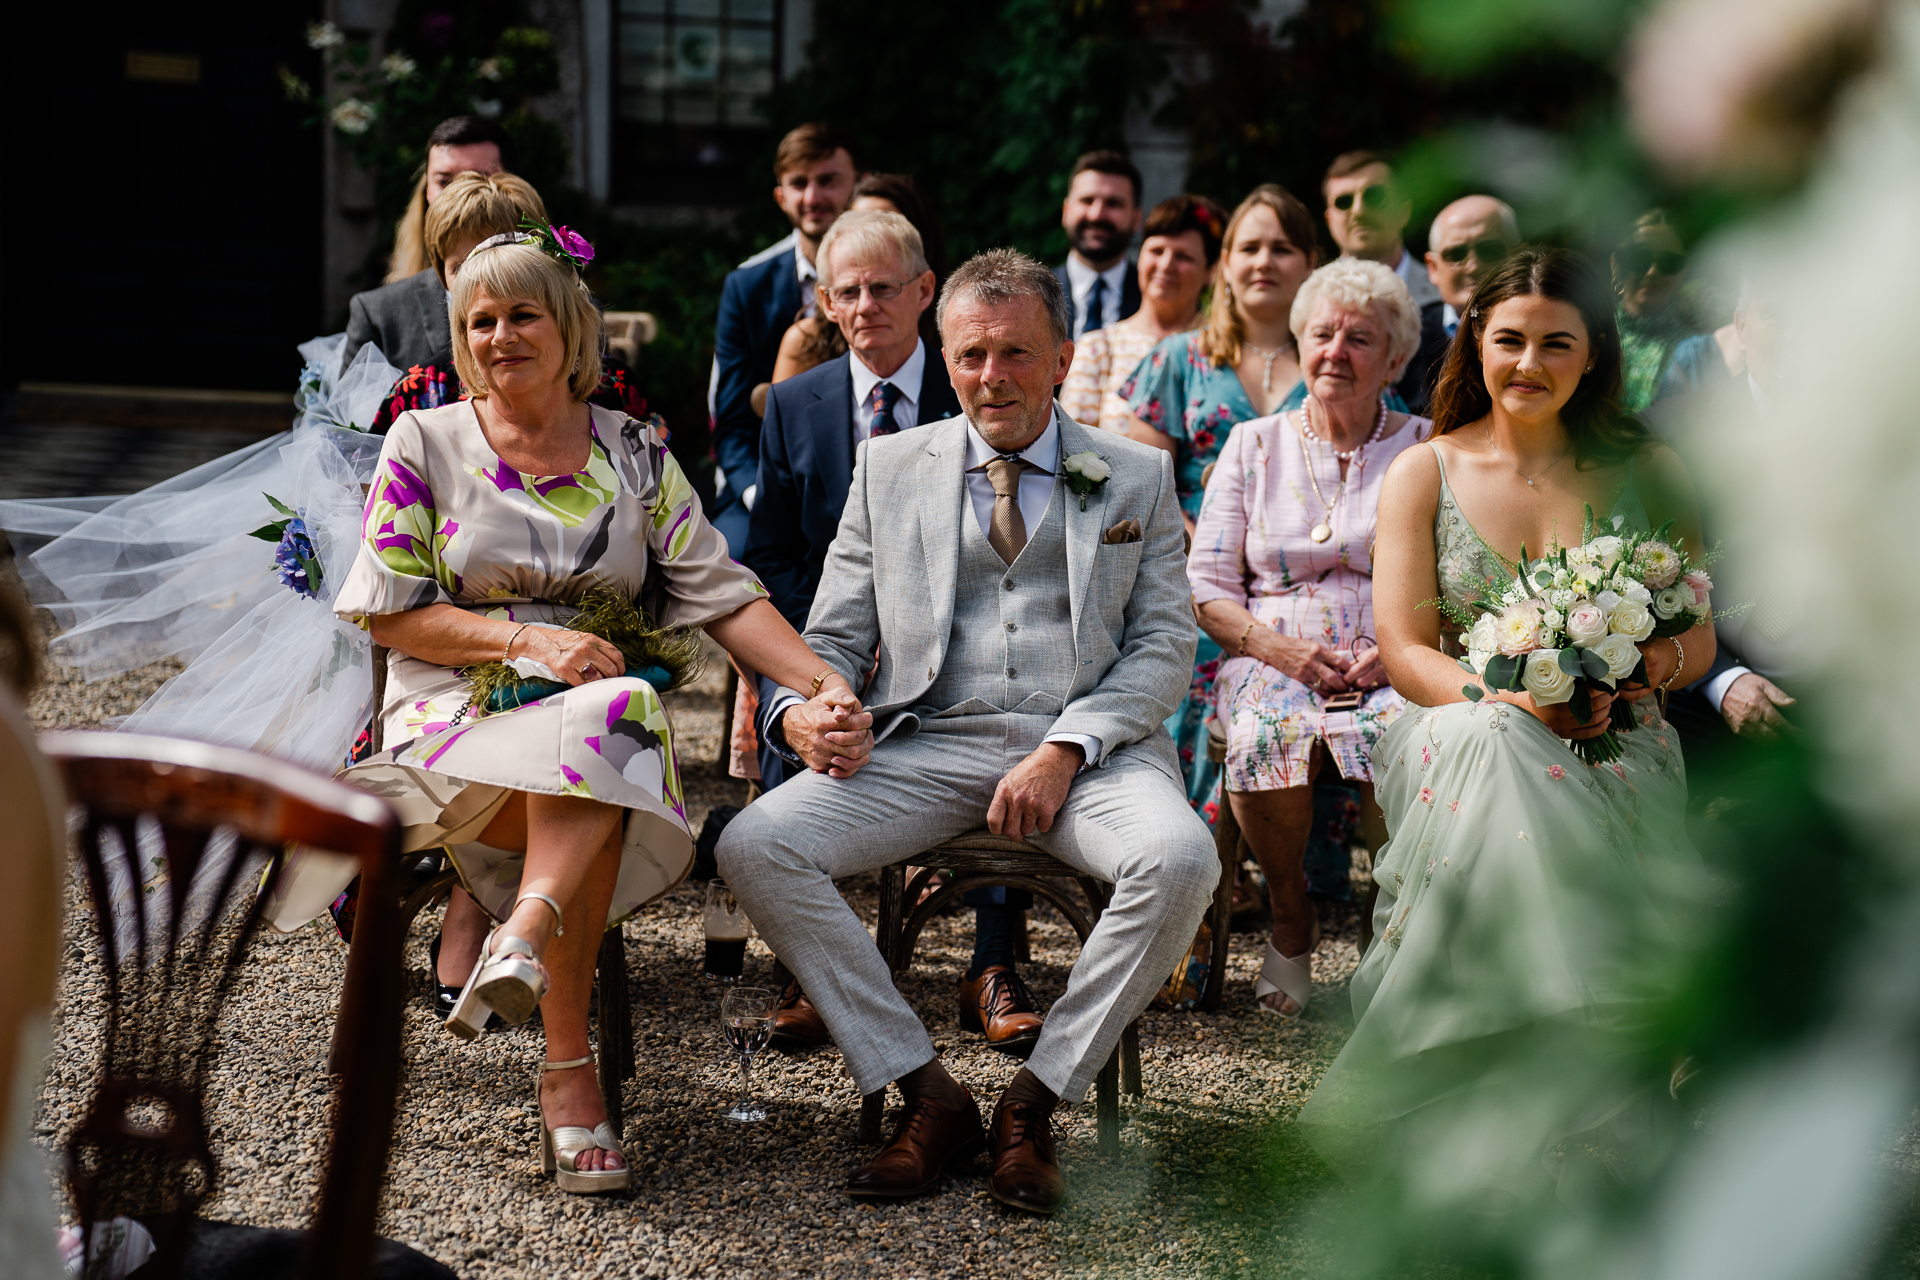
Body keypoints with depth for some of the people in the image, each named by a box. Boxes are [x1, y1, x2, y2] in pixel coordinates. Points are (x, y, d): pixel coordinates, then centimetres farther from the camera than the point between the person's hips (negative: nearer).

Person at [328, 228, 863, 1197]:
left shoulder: (634, 454, 12)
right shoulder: (425, 443, 8)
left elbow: (720, 596, 6)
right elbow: (389, 615, 2)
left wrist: (826, 686, -11)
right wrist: (529, 639, -13)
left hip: (609, 722, 2)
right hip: (456, 716, -2)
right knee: (591, 729, -35)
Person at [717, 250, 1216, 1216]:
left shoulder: (1136, 478, 13)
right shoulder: (889, 466, 16)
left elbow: (1165, 644, 5)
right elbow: (834, 635, 15)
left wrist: (1067, 750, -12)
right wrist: (806, 705, -10)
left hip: (1087, 746, -1)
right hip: (929, 744, 1)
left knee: (1180, 860, -33)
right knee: (753, 846, -23)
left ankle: (1036, 1100, -13)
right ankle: (927, 1095, -12)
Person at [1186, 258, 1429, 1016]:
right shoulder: (1254, 446, 14)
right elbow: (1206, 587, 8)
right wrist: (1282, 648, -10)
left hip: (1395, 665, -1)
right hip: (1273, 660, 1)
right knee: (1265, 739, -35)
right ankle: (1290, 921, -8)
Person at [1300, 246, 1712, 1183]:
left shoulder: (1647, 472, 10)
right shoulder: (1422, 473, 8)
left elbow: (1696, 639, 12)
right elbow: (1404, 649, -1)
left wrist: (1647, 670, -13)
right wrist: (1504, 697, -20)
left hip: (1611, 744, 0)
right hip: (1465, 724, 0)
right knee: (1489, 745, -38)